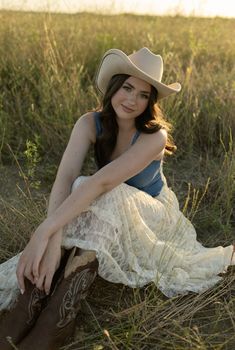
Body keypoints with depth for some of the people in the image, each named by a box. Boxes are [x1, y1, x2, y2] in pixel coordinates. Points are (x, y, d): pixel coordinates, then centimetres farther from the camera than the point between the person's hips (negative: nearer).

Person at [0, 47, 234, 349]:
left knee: (103, 200, -36)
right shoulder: (90, 124, -16)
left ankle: (58, 319, -37)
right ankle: (25, 313, -31)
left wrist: (45, 230, -46)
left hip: (151, 213, -3)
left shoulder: (155, 136, -26)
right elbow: (65, 178, -30)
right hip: (104, 218, 3)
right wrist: (55, 236, -47)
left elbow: (103, 181, -39)